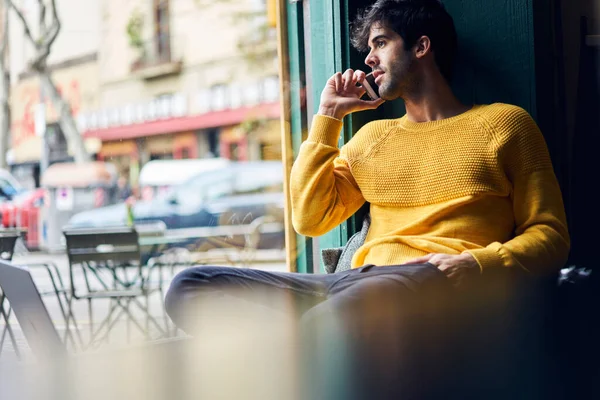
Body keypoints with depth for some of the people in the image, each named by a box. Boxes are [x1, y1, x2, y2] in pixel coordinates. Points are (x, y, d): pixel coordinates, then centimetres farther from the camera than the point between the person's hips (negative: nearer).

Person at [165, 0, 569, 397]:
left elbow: (550, 234, 7)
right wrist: (328, 117, 18)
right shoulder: (372, 135, 28)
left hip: (439, 282, -6)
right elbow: (310, 219, 16)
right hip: (359, 279, 7)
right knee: (190, 288, -17)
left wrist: (478, 262, -13)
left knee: (329, 320, -43)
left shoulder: (504, 122, 14)